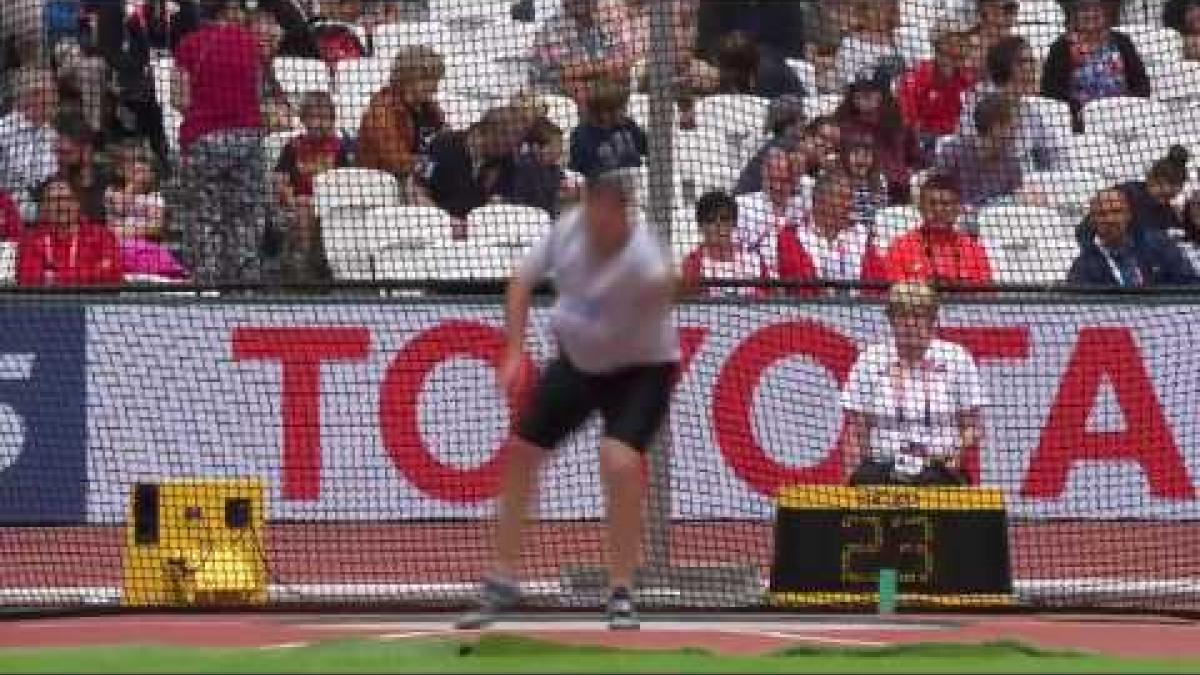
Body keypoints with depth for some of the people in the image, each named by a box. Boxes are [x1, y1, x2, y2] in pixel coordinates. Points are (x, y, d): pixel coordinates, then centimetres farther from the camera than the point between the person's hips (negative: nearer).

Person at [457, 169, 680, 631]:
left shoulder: (640, 254, -33)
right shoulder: (569, 229, -16)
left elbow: (661, 286, -58)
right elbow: (523, 281, 0)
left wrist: (664, 288, -82)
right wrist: (514, 354, -6)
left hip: (640, 368, -6)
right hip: (578, 360, 6)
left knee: (620, 464, -27)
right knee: (521, 452, 9)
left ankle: (622, 594, -10)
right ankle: (503, 583, 29)